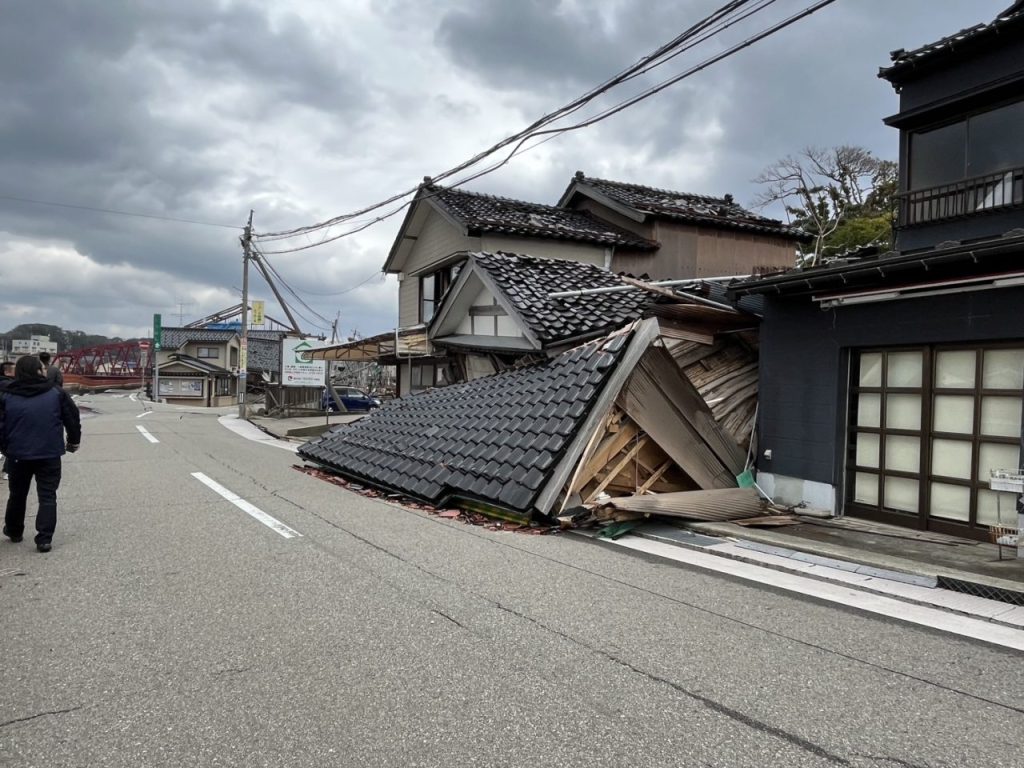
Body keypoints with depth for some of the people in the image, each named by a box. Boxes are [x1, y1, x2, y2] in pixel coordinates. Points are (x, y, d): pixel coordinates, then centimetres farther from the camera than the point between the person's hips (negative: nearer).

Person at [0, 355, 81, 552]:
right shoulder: (56, 393, -5)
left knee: (17, 494, 21)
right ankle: (44, 539, -3)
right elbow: (73, 418, 0)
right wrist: (74, 441, 16)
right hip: (49, 454, -2)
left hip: (19, 455, 2)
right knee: (47, 496, 3)